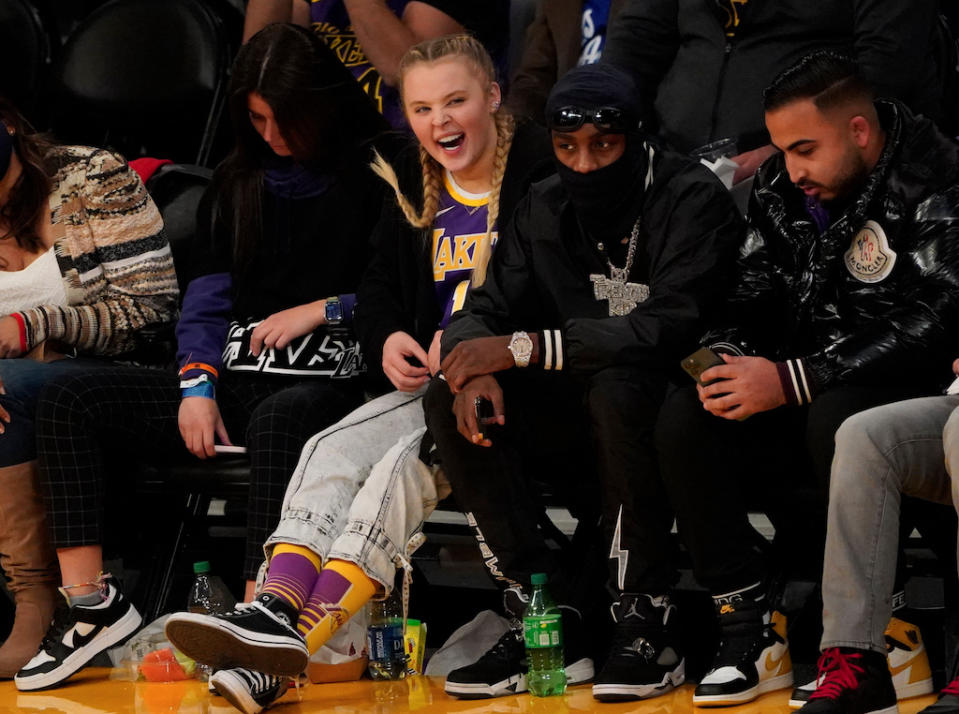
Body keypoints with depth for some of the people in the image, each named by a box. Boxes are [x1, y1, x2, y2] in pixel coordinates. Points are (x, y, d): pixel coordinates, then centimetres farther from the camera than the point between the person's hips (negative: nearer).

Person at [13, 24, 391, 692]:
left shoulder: (375, 179, 1)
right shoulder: (237, 183, 19)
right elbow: (208, 295, 16)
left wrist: (323, 309, -7)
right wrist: (198, 386, 1)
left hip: (331, 380, -6)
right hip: (236, 380, 6)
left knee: (279, 419, -43)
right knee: (69, 400, -10)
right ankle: (89, 596, -18)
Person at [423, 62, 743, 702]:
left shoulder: (694, 200, -14)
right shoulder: (545, 211, 6)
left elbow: (673, 327, -27)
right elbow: (484, 312, 5)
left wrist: (524, 348, -26)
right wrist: (475, 371, -22)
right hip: (582, 431, 6)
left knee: (617, 388, -37)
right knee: (449, 402, -14)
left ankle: (648, 620, -25)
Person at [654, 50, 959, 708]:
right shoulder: (784, 188, 7)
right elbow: (755, 294, 14)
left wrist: (790, 381, -25)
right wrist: (726, 355, -12)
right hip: (804, 392, 7)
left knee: (836, 419, -37)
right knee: (684, 421, -15)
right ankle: (751, 631, -17)